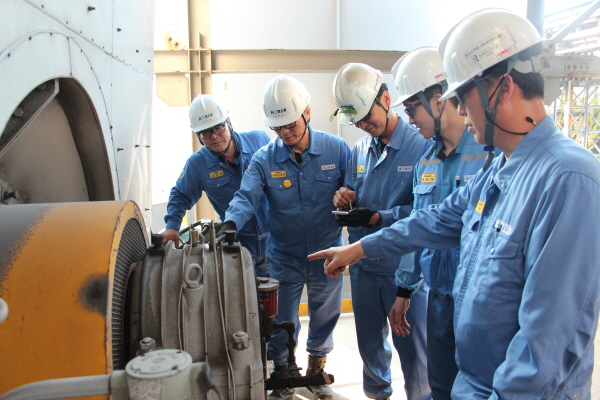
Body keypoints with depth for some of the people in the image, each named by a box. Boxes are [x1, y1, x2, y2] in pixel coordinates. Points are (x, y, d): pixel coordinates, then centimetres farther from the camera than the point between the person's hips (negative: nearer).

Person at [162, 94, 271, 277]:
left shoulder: (259, 140, -5)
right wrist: (172, 226, -3)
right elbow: (180, 196, 12)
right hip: (237, 243, 0)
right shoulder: (197, 164, -2)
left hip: (273, 239, 0)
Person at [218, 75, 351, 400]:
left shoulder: (336, 149, -8)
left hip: (327, 252, 1)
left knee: (325, 317, 19)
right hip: (285, 257, 0)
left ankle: (317, 367, 46)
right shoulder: (264, 159, -8)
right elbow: (246, 197, -19)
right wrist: (230, 223, -37)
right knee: (282, 324, 12)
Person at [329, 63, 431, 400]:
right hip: (363, 266, 6)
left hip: (405, 267, -6)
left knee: (414, 347, 7)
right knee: (370, 343, 22)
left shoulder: (421, 144, -13)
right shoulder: (360, 150, 7)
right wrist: (344, 198, -9)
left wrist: (377, 217, -23)